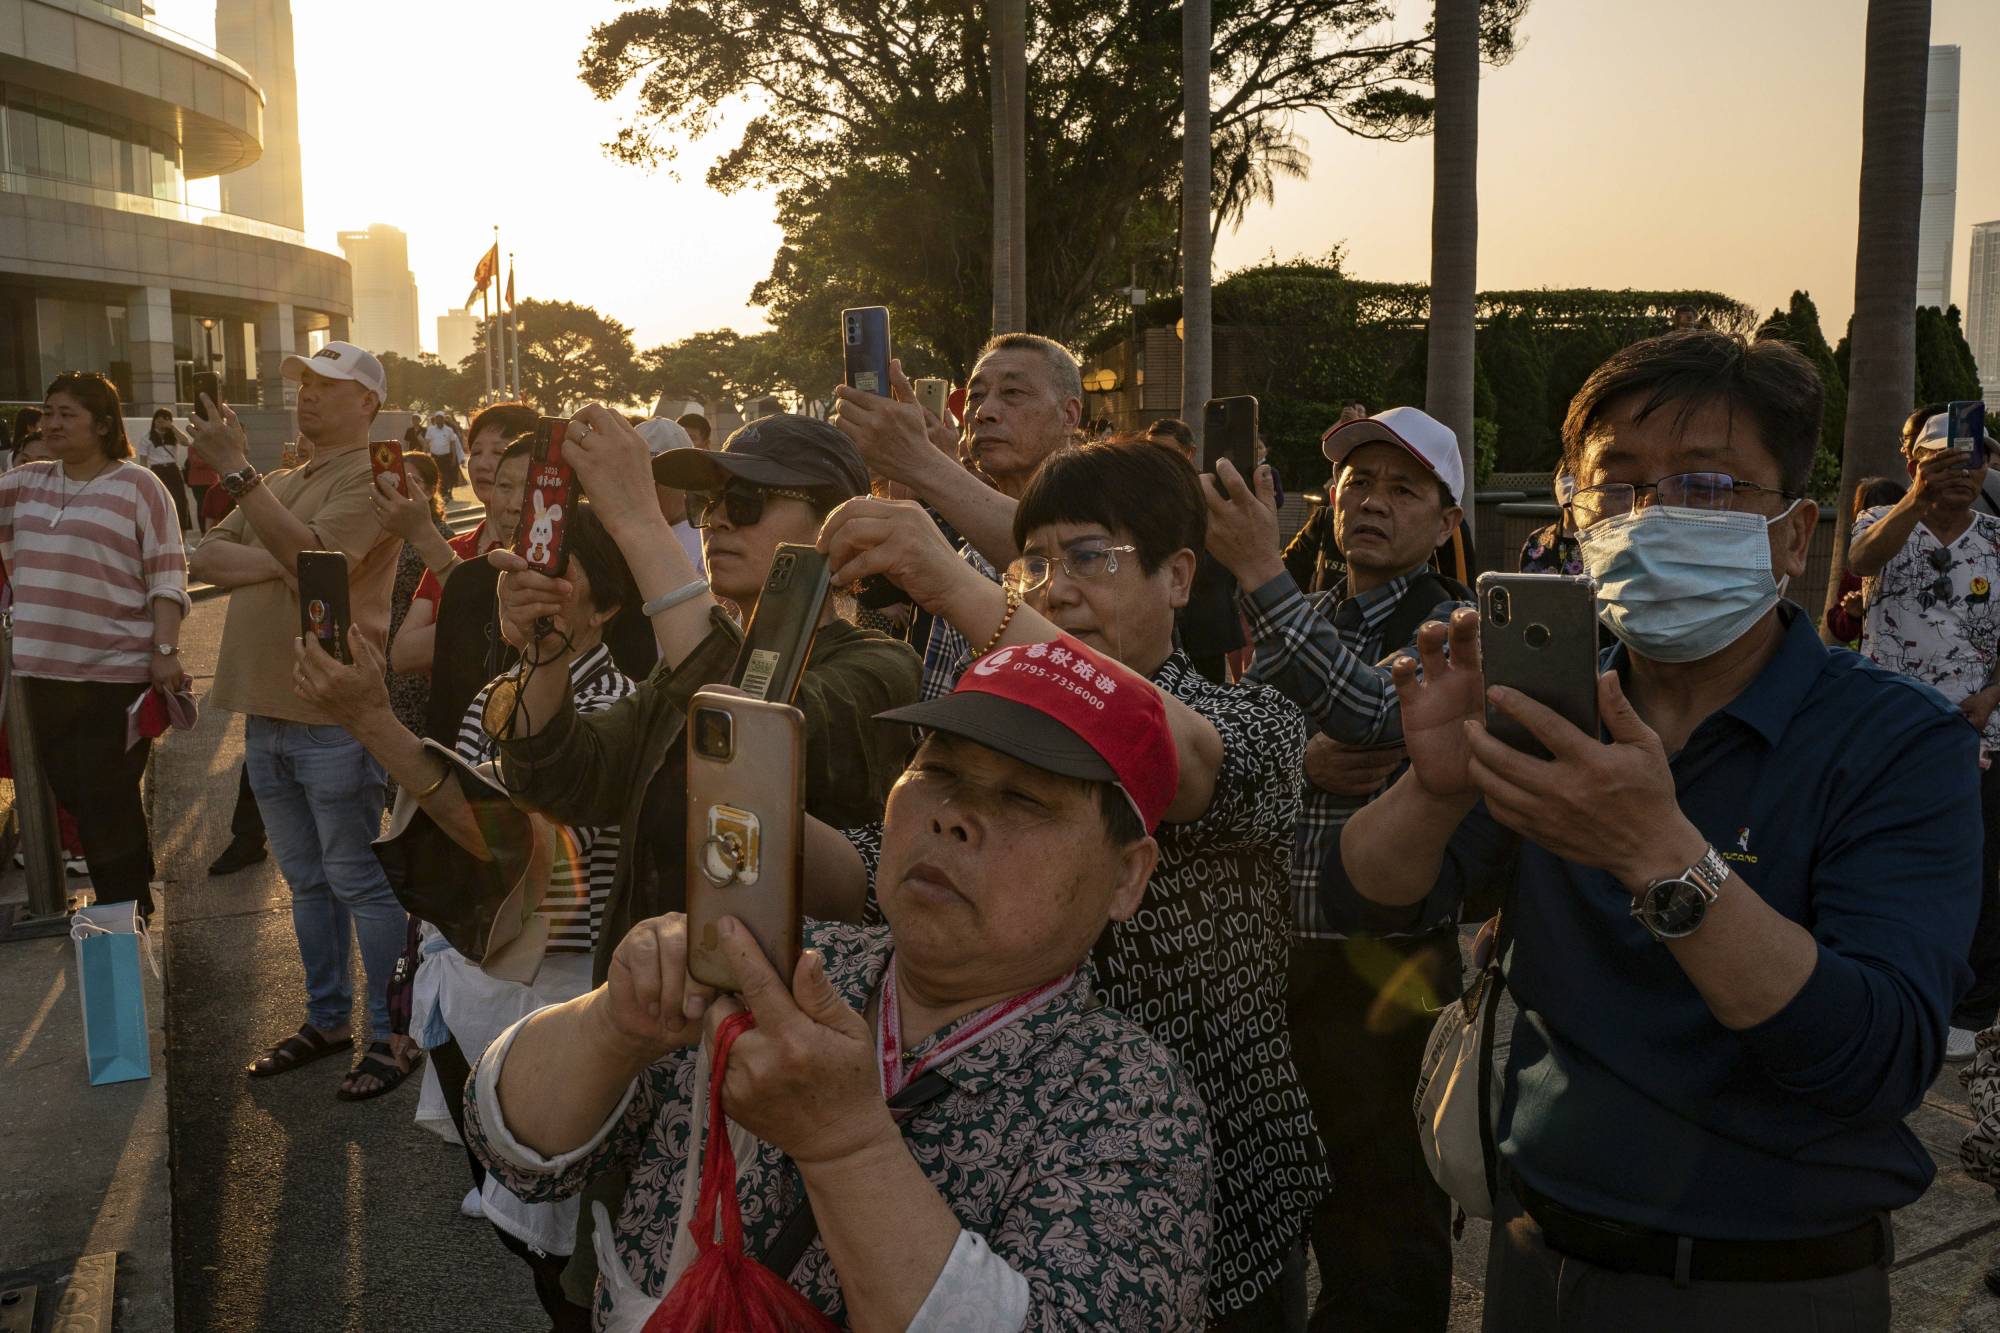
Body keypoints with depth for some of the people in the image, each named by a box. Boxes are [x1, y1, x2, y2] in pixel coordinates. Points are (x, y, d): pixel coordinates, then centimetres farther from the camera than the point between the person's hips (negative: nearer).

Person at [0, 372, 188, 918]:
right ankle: (122, 901, 28)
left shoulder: (137, 486, -5)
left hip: (117, 673, -6)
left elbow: (167, 576, -9)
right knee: (70, 793, 13)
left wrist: (166, 651, -16)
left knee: (109, 802, 0)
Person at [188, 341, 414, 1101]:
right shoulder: (282, 486, 18)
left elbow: (312, 554, -24)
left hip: (333, 715, -8)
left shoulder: (371, 476, -9)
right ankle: (326, 1019, 29)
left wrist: (235, 469, -26)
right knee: (306, 880, 17)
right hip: (267, 709, 9)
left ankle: (392, 1034, 8)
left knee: (360, 882, -2)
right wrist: (272, 561, -9)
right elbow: (207, 558, 10)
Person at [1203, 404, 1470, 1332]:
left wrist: (1262, 574, -27)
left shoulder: (1454, 627, -6)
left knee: (1383, 1232, 7)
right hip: (1271, 951, 6)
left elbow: (1377, 718, -26)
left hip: (1385, 967, -5)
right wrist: (1300, 765, -16)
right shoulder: (1296, 621, 11)